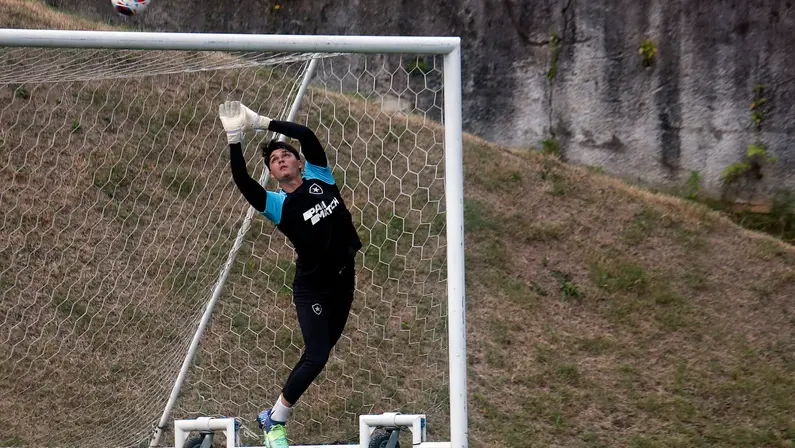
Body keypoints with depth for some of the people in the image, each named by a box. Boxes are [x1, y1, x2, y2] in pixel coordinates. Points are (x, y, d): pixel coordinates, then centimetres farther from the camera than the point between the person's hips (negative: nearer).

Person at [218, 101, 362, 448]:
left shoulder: (319, 178, 4)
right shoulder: (277, 205, -7)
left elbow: (306, 136, -6)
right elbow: (242, 181, -23)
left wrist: (261, 122, -6)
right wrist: (235, 137, -27)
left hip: (343, 282, 5)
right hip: (311, 290, -5)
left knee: (318, 353, 11)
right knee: (316, 357, -16)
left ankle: (280, 413, 26)